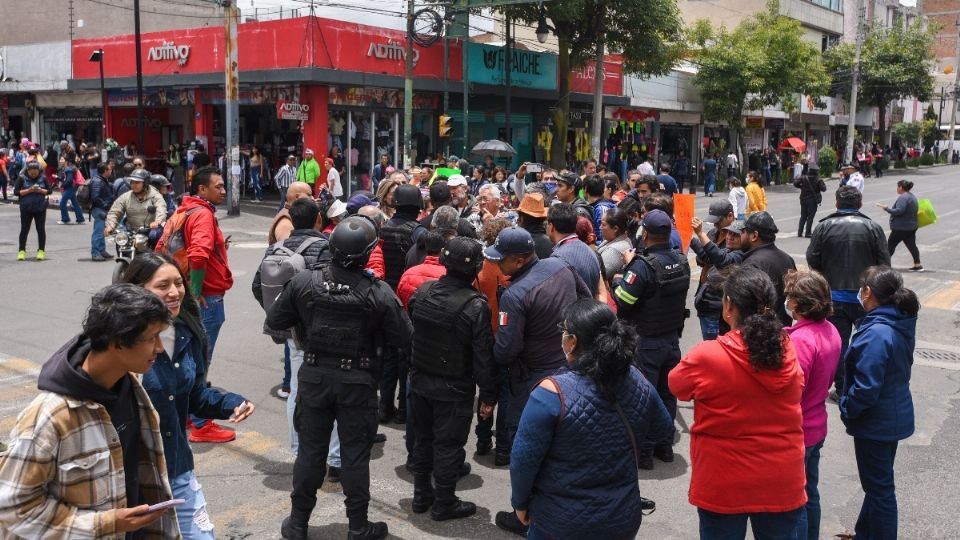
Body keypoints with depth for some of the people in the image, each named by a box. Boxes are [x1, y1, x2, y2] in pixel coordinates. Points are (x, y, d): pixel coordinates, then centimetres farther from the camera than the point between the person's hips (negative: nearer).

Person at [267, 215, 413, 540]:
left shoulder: (303, 283, -12)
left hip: (314, 377, 2)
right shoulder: (378, 293, -19)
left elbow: (274, 321, -1)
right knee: (355, 454, 9)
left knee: (310, 449, 15)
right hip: (357, 382, -2)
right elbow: (403, 338, -10)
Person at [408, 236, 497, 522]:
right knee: (448, 445, 8)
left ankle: (421, 495, 33)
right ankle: (444, 504, 20)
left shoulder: (422, 292, -6)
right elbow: (483, 356, -17)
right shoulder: (475, 306, -22)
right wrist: (488, 396, -8)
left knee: (423, 438, 19)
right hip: (454, 389, -5)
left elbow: (409, 334, 6)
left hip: (419, 380, 5)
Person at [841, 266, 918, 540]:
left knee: (879, 488, 5)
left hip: (875, 422, -10)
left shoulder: (876, 334, -30)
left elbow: (866, 388, -30)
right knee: (879, 483, 23)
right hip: (895, 416, 10)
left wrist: (847, 410, -11)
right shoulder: (902, 322, 0)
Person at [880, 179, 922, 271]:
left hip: (901, 227, -9)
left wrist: (886, 209, -21)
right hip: (911, 226, 9)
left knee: (890, 244, 3)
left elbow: (899, 211, -28)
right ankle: (917, 265, 8)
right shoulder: (912, 196, 14)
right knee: (912, 245, 9)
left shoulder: (903, 198, -19)